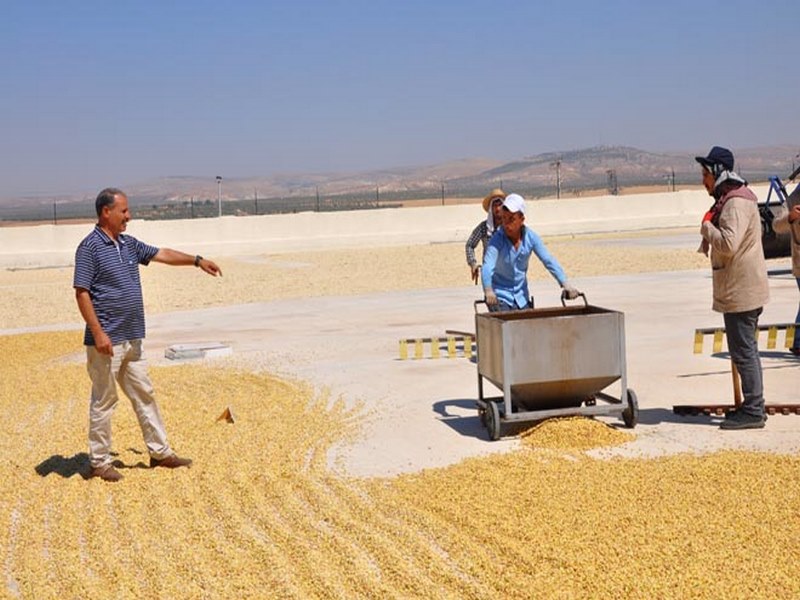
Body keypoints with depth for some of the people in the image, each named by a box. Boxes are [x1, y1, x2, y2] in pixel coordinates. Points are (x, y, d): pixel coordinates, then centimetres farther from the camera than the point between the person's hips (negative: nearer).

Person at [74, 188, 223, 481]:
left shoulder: (128, 243, 12)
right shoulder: (90, 247, -12)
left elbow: (161, 254, 23)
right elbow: (81, 293, -16)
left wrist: (197, 260, 20)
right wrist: (98, 333, -20)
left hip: (132, 339, 8)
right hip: (107, 340, -8)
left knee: (144, 394, 13)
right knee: (104, 400, 1)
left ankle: (160, 451, 22)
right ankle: (99, 462, 11)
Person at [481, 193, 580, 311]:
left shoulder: (531, 237, -8)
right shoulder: (497, 239, -20)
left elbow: (549, 261, -8)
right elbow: (487, 266, -34)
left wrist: (565, 284, -20)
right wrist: (488, 291, -53)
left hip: (521, 296, 4)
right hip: (499, 296, -4)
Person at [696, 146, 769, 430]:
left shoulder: (736, 203, -17)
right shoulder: (730, 199, 17)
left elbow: (728, 243, -29)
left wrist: (706, 225, -15)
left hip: (741, 291, -11)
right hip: (739, 289, 11)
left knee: (743, 351, -7)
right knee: (745, 349, 16)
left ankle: (753, 411, -3)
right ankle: (752, 406, 24)